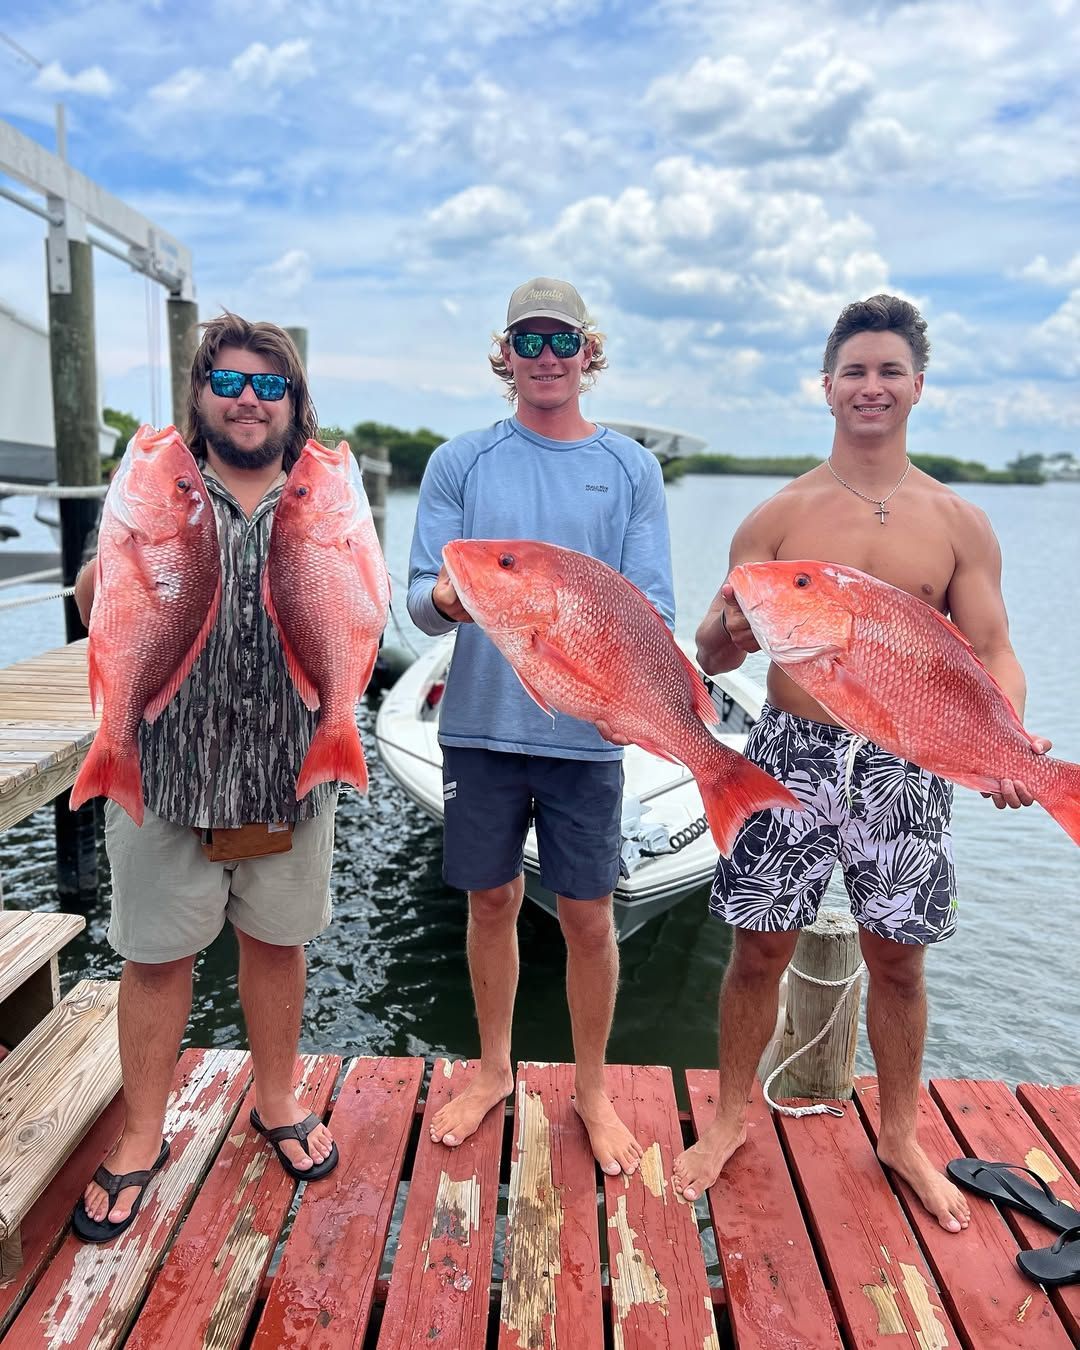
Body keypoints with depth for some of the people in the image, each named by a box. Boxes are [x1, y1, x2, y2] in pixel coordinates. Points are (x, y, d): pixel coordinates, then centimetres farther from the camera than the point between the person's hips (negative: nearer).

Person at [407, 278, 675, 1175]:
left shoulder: (631, 468, 2)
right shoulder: (460, 462, 4)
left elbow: (656, 607, -3)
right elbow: (420, 596, -2)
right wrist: (445, 600, -25)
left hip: (586, 730, -1)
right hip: (481, 724, 1)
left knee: (588, 918, 7)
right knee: (492, 902, 14)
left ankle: (593, 1088, 30)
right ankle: (494, 1069, 37)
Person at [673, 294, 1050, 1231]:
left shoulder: (960, 524, 3)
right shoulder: (777, 518, 1)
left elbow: (990, 651, 0)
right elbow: (712, 648, -1)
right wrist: (729, 633, -26)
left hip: (906, 766, 1)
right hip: (792, 755, 0)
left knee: (898, 959, 12)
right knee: (760, 948, 7)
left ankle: (900, 1136, 35)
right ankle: (731, 1118, 30)